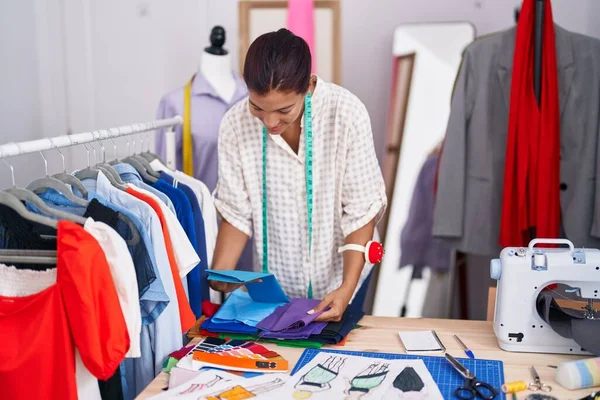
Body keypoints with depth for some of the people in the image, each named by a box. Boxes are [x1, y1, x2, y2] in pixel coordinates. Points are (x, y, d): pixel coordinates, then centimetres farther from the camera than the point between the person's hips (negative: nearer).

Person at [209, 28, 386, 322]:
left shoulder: (346, 113, -21)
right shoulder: (235, 125, -15)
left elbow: (361, 210, -16)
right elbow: (236, 212, -6)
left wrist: (347, 288, -25)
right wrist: (218, 276, -19)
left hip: (340, 279, -2)